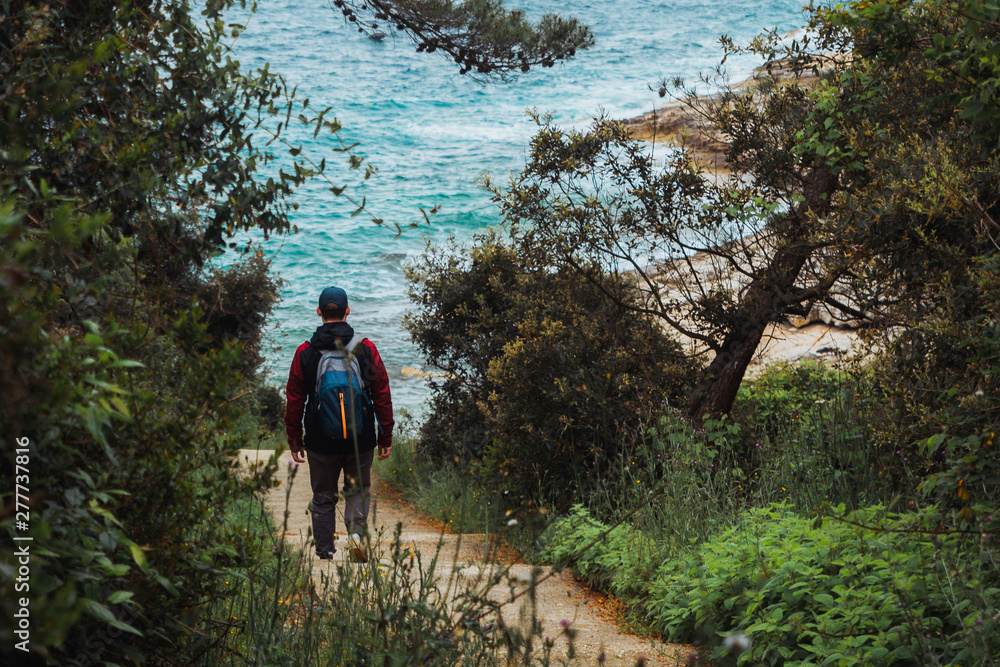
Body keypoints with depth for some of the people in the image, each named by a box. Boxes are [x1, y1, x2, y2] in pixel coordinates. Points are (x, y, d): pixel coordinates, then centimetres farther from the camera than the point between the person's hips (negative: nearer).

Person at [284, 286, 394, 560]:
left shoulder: (305, 353, -5)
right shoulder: (366, 349, -5)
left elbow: (294, 401, 1)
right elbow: (382, 396, -2)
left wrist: (294, 440, 10)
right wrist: (386, 436, 7)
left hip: (320, 442, 0)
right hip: (360, 441, 0)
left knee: (323, 497, 13)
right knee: (357, 490, 16)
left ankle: (325, 553, 14)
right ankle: (356, 529, -10)